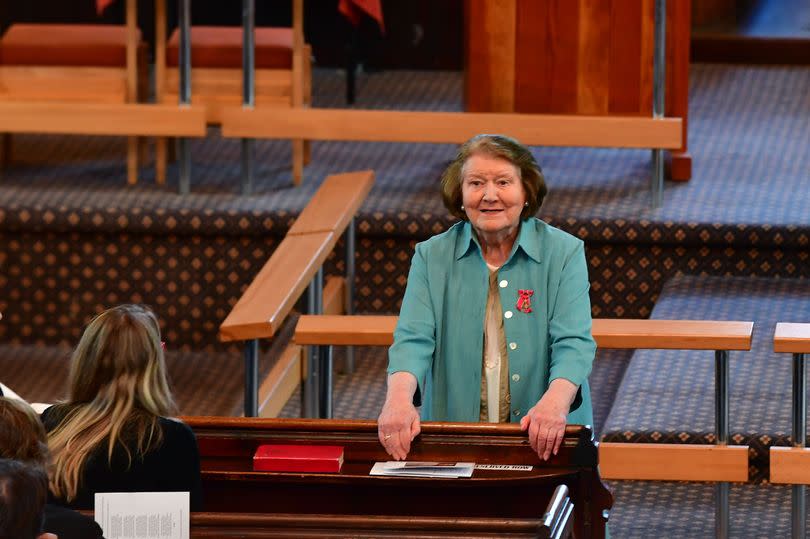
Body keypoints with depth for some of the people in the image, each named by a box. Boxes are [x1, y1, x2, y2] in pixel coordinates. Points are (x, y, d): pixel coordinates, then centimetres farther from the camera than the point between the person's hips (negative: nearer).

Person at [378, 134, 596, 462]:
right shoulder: (431, 257, 8)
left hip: (545, 441, -2)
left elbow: (573, 343, -7)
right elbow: (413, 339, -4)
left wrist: (556, 400, -29)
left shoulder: (565, 253, 3)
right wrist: (399, 398, -27)